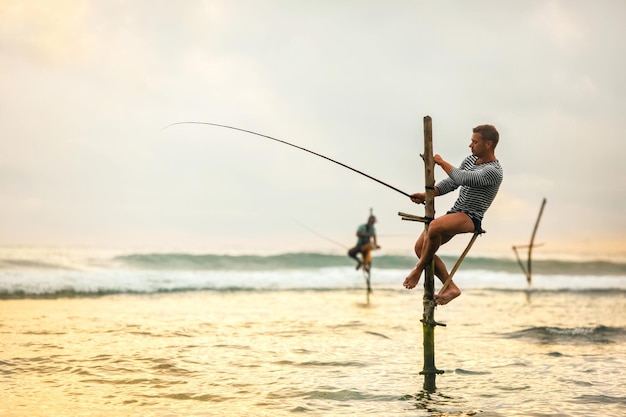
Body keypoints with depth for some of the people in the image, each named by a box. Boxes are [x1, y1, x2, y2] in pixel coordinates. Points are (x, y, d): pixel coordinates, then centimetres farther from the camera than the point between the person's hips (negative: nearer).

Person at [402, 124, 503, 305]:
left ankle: (419, 268, -14)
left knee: (435, 226, -36)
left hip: (471, 217, -9)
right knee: (420, 247, -2)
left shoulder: (494, 171, -15)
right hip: (455, 213, 10)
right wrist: (426, 195, 0)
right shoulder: (470, 160, 13)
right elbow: (451, 183, 14)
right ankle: (451, 288, 3)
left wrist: (442, 162, -10)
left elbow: (462, 178, -25)